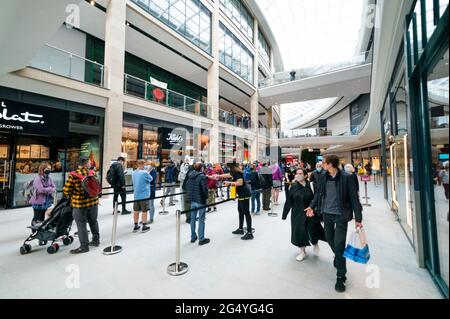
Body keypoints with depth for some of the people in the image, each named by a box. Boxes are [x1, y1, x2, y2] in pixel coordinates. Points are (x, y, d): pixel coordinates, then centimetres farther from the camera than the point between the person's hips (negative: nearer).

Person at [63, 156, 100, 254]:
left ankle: (84, 246, 13)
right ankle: (96, 240, 32)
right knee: (93, 221, 19)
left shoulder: (73, 175, -12)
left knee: (81, 224, 6)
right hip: (93, 201, 4)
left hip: (79, 203, -4)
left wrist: (70, 197, 12)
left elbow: (67, 190, -9)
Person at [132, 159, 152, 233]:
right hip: (144, 195, -6)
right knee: (144, 211, 5)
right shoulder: (144, 173, -18)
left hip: (136, 195, 6)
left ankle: (136, 226, 24)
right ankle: (144, 227, 13)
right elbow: (151, 179, -1)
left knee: (136, 211, 13)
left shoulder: (134, 173, 4)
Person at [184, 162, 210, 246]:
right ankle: (201, 239, 13)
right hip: (200, 201, -6)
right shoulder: (202, 177, -18)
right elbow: (205, 189, -23)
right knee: (201, 220, 4)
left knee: (193, 219, 16)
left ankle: (193, 237, 29)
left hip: (192, 200, 7)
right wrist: (206, 197, -6)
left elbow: (184, 186, 9)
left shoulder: (190, 176, 4)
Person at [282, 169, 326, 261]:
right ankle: (302, 252, 31)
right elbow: (288, 202, -2)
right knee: (299, 232, 7)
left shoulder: (310, 186, -7)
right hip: (297, 214, 1)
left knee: (313, 230, 4)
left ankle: (315, 244, 41)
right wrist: (284, 214, 0)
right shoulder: (293, 187, -4)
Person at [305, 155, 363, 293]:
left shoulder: (346, 177, -15)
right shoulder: (323, 176, -1)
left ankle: (341, 277, 16)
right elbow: (318, 192, 9)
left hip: (341, 215, -5)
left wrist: (358, 218, -12)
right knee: (329, 238, 20)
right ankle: (338, 257, 51)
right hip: (327, 213, 5)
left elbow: (354, 198, -12)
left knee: (339, 245, -2)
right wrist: (312, 206, 5)